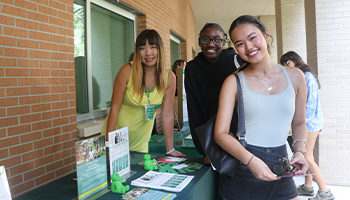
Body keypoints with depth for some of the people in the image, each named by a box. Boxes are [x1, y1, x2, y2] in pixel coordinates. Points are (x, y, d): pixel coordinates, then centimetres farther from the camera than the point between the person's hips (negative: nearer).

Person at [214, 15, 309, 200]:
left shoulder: (295, 77, 3)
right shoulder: (234, 82, -7)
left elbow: (298, 122, 14)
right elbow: (220, 133, -11)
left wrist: (299, 151, -3)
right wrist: (251, 160, -23)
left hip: (280, 170, 3)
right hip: (243, 168, -2)